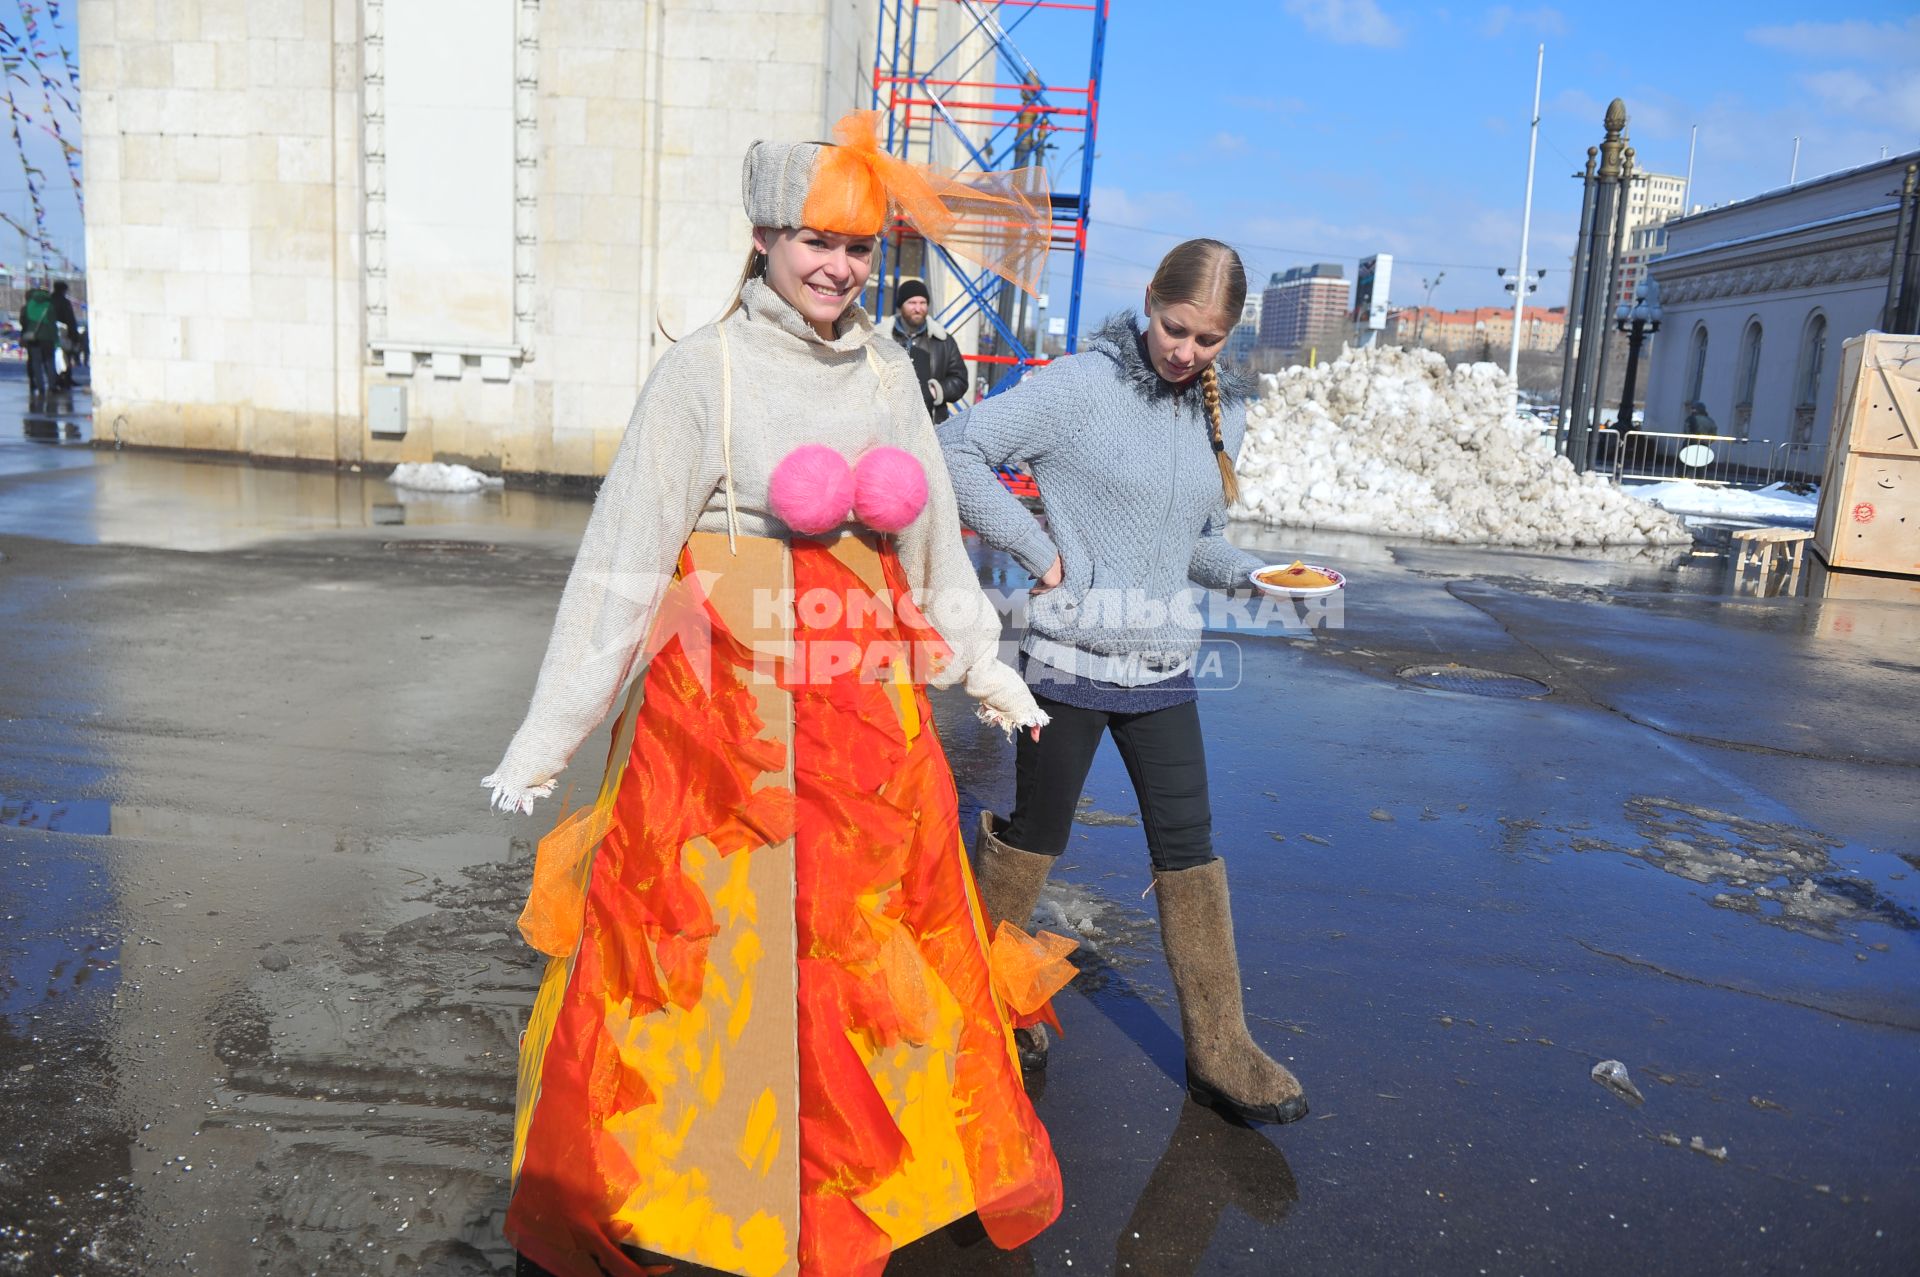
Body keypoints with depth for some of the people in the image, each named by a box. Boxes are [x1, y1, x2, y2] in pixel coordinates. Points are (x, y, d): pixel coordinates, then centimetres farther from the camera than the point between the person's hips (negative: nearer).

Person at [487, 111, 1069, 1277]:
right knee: (707, 952, 5)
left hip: (869, 714, 5)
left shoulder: (888, 371, 6)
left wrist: (985, 667, 22)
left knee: (880, 953, 15)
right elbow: (622, 561, -8)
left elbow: (933, 535, 17)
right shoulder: (705, 370, -8)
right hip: (727, 715, -4)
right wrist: (549, 734, -7)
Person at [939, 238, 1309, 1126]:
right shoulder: (1082, 386, -10)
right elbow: (958, 449, -14)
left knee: (1189, 850, 7)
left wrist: (1252, 575, -1)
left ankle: (1219, 1051, 18)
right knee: (1033, 837, 10)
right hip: (1071, 658, -5)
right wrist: (1035, 551, -14)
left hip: (1163, 667, 5)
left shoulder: (1222, 413, 10)